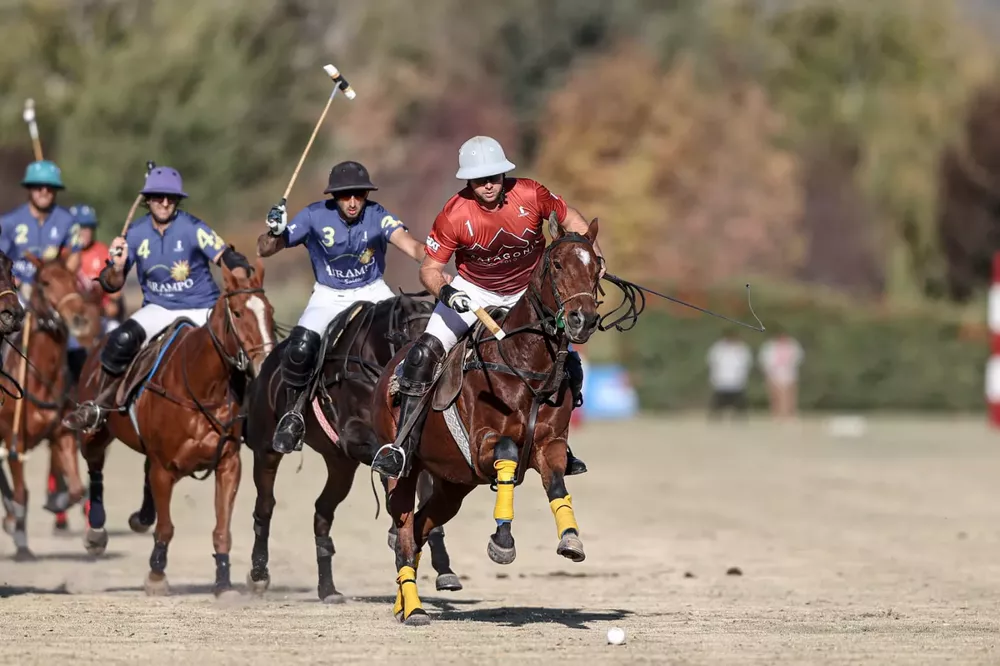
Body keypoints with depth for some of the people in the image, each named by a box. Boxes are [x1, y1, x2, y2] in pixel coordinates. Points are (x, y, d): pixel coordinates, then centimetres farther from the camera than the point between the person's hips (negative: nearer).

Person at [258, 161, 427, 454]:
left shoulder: (377, 216, -19)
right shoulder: (315, 216, -18)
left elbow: (409, 244, -36)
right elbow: (264, 250, -14)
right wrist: (275, 232, -37)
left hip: (371, 291, 1)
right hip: (329, 295, -1)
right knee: (300, 347, -23)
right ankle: (293, 413, 1)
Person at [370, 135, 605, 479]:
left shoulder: (530, 195, -19)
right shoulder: (454, 215, -22)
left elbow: (569, 218, -1)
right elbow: (430, 267, -14)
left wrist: (593, 253, -15)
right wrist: (444, 291, -35)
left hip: (528, 293, 2)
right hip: (473, 293, -2)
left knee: (568, 366, -6)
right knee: (424, 353, -21)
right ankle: (403, 448, -17)